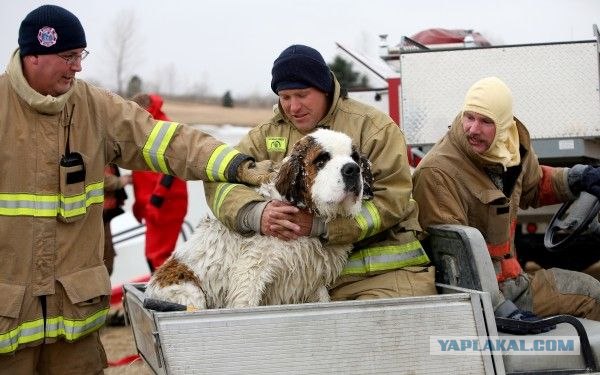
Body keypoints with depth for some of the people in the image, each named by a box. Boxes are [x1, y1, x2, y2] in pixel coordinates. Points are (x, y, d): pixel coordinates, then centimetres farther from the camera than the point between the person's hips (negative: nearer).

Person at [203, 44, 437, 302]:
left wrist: (320, 225, -22)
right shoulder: (268, 134, 12)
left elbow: (392, 199, -12)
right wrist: (256, 213, -24)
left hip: (382, 271, -3)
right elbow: (219, 178, -1)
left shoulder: (373, 126, -1)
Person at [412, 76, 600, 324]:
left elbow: (534, 186, 32)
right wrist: (503, 311, -31)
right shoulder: (437, 173, -22)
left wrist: (578, 179, 16)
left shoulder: (512, 149, 5)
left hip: (512, 281, 9)